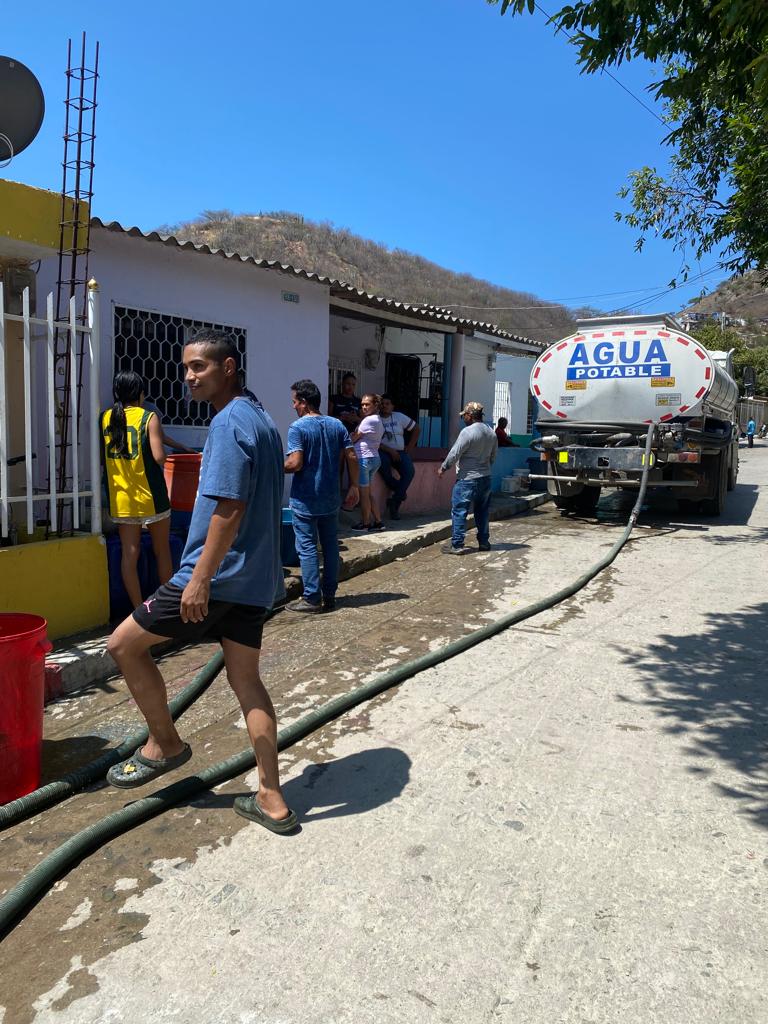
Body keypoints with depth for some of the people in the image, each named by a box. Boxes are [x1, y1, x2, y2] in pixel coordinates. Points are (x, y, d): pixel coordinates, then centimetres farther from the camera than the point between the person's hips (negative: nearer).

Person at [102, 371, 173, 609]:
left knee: (129, 553, 6)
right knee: (162, 551, 12)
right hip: (150, 496, -3)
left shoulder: (106, 418, 5)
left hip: (120, 498, 4)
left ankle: (138, 609, 9)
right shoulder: (149, 418, -9)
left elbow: (102, 455, 10)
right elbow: (159, 457, -16)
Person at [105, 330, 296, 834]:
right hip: (256, 578, 9)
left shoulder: (229, 423, -15)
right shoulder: (263, 419, 15)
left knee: (124, 644, 8)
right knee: (246, 679, 12)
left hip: (219, 575, -9)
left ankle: (165, 742, 20)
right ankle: (272, 801, 15)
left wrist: (200, 578, -21)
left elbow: (229, 509, -23)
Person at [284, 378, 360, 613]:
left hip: (305, 499, -6)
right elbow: (351, 457, 3)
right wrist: (353, 486, 8)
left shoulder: (297, 427, -12)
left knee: (307, 547, 1)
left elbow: (295, 463, -21)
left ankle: (312, 598, 4)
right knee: (331, 545, 12)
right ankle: (329, 596, 18)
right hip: (331, 499, 6)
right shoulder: (337, 425, 6)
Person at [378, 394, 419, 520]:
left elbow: (416, 428, 17)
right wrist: (390, 451, -17)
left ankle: (394, 502, -18)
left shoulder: (399, 417, 10)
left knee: (409, 471, -25)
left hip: (400, 452, 3)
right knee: (383, 463, -39)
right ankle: (400, 492, -18)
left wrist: (410, 447, 7)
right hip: (383, 451, -3)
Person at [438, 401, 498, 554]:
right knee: (483, 512, 16)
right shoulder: (491, 433, 7)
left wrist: (443, 468, -1)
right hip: (485, 478, 8)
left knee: (459, 512, -2)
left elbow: (454, 454, -14)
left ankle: (457, 545, -2)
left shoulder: (468, 432, -17)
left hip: (467, 479, -7)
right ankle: (484, 542, 22)